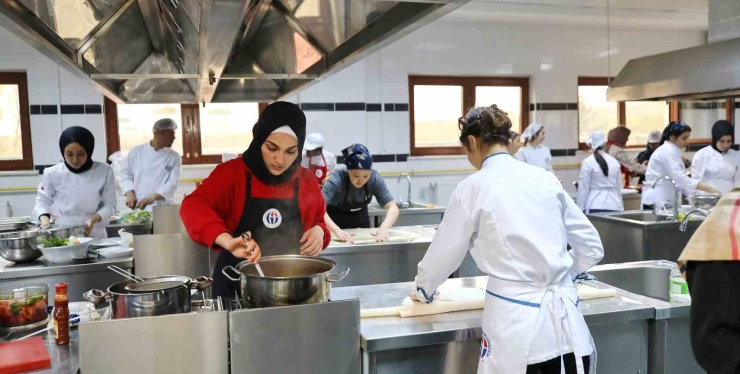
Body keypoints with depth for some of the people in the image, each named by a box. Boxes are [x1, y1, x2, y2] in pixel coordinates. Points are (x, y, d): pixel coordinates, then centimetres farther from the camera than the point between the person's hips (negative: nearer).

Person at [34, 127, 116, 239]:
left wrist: (93, 220, -14)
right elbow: (43, 201, 11)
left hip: (94, 235, 0)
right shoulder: (52, 174, -2)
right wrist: (45, 220, -7)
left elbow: (109, 205, 1)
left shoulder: (104, 171, -2)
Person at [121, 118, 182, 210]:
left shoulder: (174, 157, 4)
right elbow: (126, 174, 11)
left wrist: (152, 198, -17)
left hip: (164, 208, 0)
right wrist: (130, 193, -7)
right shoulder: (136, 151, 6)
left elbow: (173, 182, -5)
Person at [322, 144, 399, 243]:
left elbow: (393, 207, -28)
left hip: (361, 219, 3)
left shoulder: (375, 179, -24)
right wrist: (337, 230, -58)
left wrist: (384, 227, -47)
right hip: (336, 221, -3)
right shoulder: (337, 179, -33)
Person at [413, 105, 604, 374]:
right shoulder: (545, 178, 7)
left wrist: (424, 290, 25)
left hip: (517, 322, -4)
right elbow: (591, 247, 13)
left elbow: (444, 253, 6)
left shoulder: (474, 187, -5)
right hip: (564, 315, 5)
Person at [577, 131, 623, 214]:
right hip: (613, 206, 4)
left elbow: (584, 188, -4)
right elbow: (619, 187, 13)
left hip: (595, 206, -4)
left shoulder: (588, 162, -6)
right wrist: (620, 207, 21)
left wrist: (581, 208, 2)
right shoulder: (615, 162, 7)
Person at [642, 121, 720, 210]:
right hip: (656, 203, -9)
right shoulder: (667, 151, -14)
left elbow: (678, 180, 15)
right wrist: (709, 189, -25)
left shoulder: (672, 151, 15)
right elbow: (680, 178, -23)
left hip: (665, 203, 9)